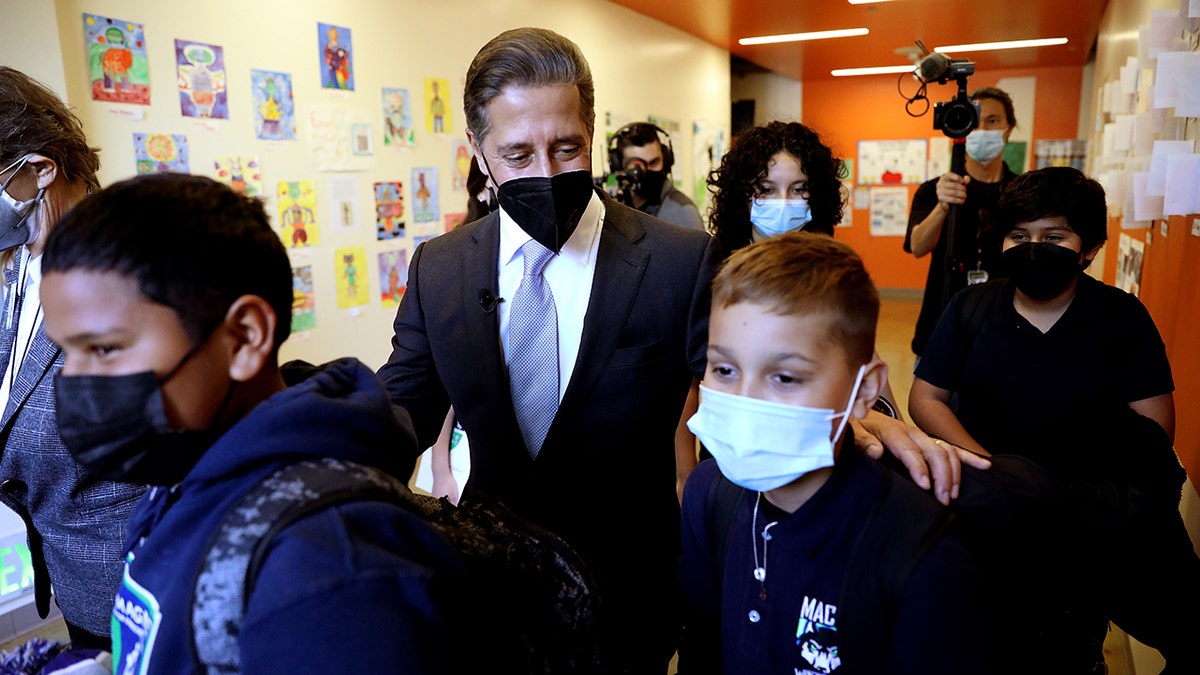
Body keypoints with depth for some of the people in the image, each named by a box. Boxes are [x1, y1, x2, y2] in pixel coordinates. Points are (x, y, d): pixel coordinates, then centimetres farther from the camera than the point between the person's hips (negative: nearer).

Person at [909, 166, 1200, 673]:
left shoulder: (1123, 318, 3)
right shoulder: (971, 308, 5)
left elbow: (1155, 426, -2)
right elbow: (926, 397, 1)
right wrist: (991, 465, -14)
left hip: (1087, 497, 1)